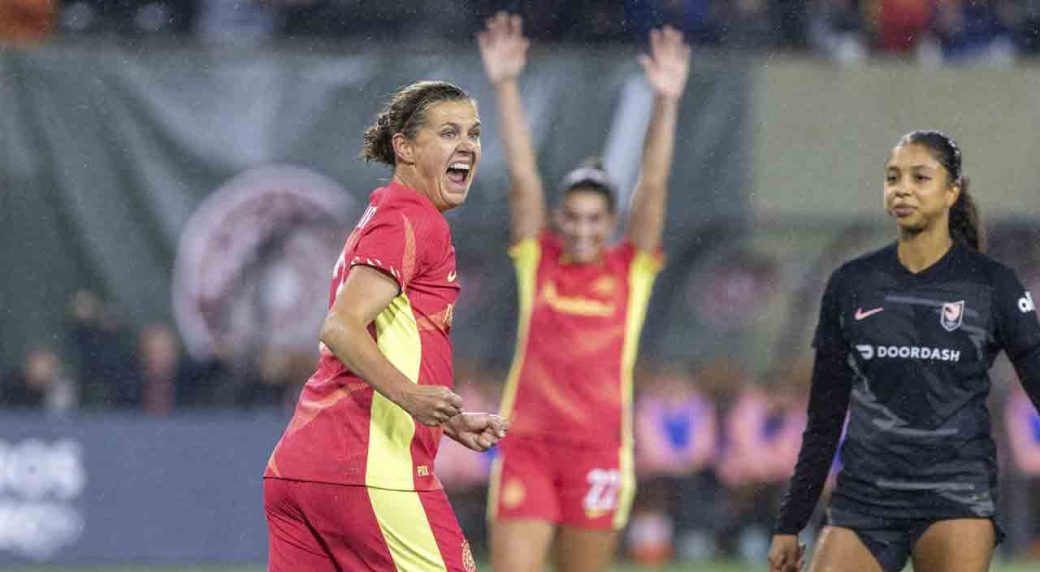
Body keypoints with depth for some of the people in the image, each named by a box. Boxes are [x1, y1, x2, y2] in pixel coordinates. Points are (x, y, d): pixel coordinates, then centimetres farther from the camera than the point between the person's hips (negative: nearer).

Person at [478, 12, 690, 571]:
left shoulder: (631, 271, 5)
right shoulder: (538, 262, 6)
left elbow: (653, 187, -4)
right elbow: (522, 175, 0)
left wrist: (666, 102, -14)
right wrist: (504, 85, -6)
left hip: (598, 451, 0)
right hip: (525, 446, 0)